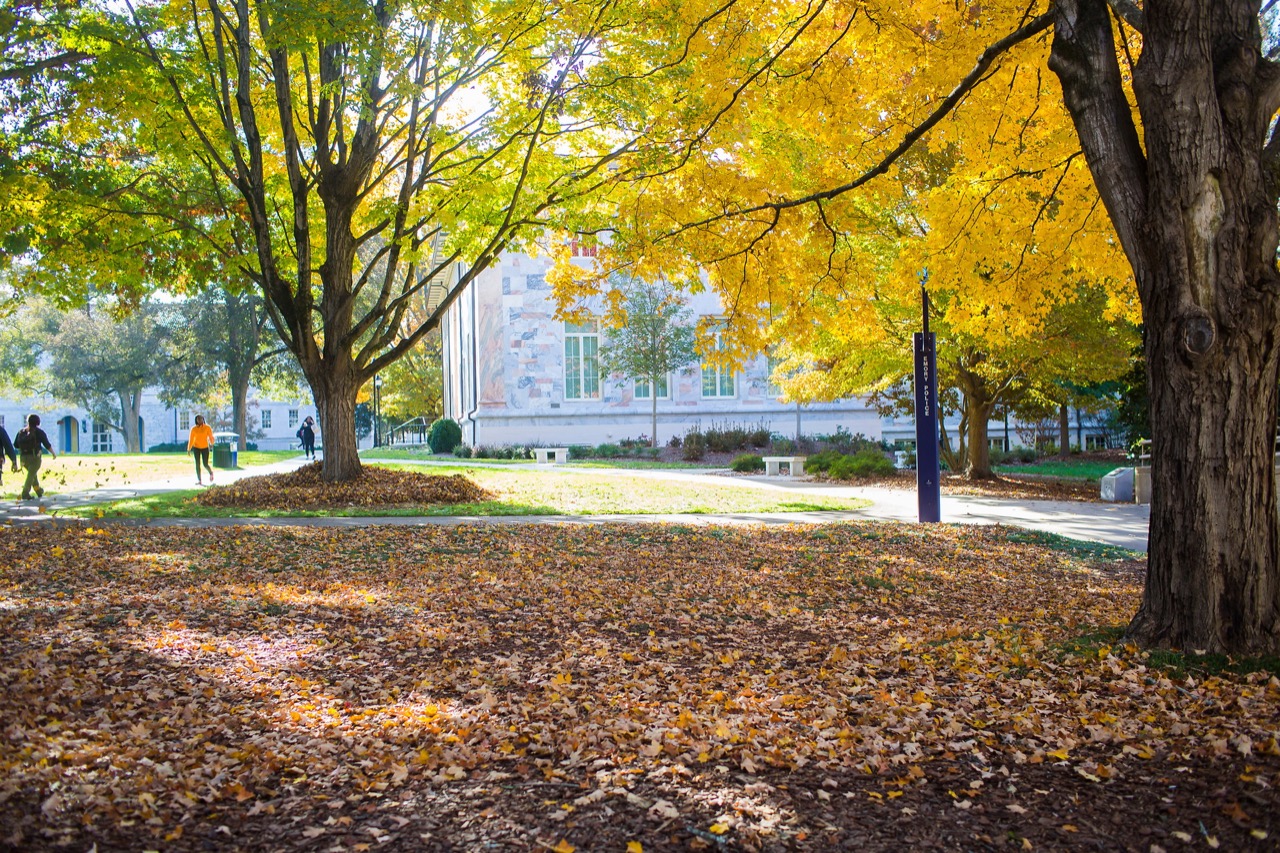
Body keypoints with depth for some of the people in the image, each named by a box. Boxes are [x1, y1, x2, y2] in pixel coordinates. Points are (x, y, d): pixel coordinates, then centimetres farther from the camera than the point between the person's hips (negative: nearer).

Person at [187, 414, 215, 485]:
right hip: (196, 447, 2)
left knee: (205, 465, -4)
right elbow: (191, 439, 5)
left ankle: (211, 473, 29)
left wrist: (211, 444, -18)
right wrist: (189, 449, 4)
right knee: (197, 464, 0)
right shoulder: (194, 429, 1)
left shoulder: (207, 428, -3)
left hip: (205, 448, -2)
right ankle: (199, 480, 6)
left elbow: (211, 437, -6)